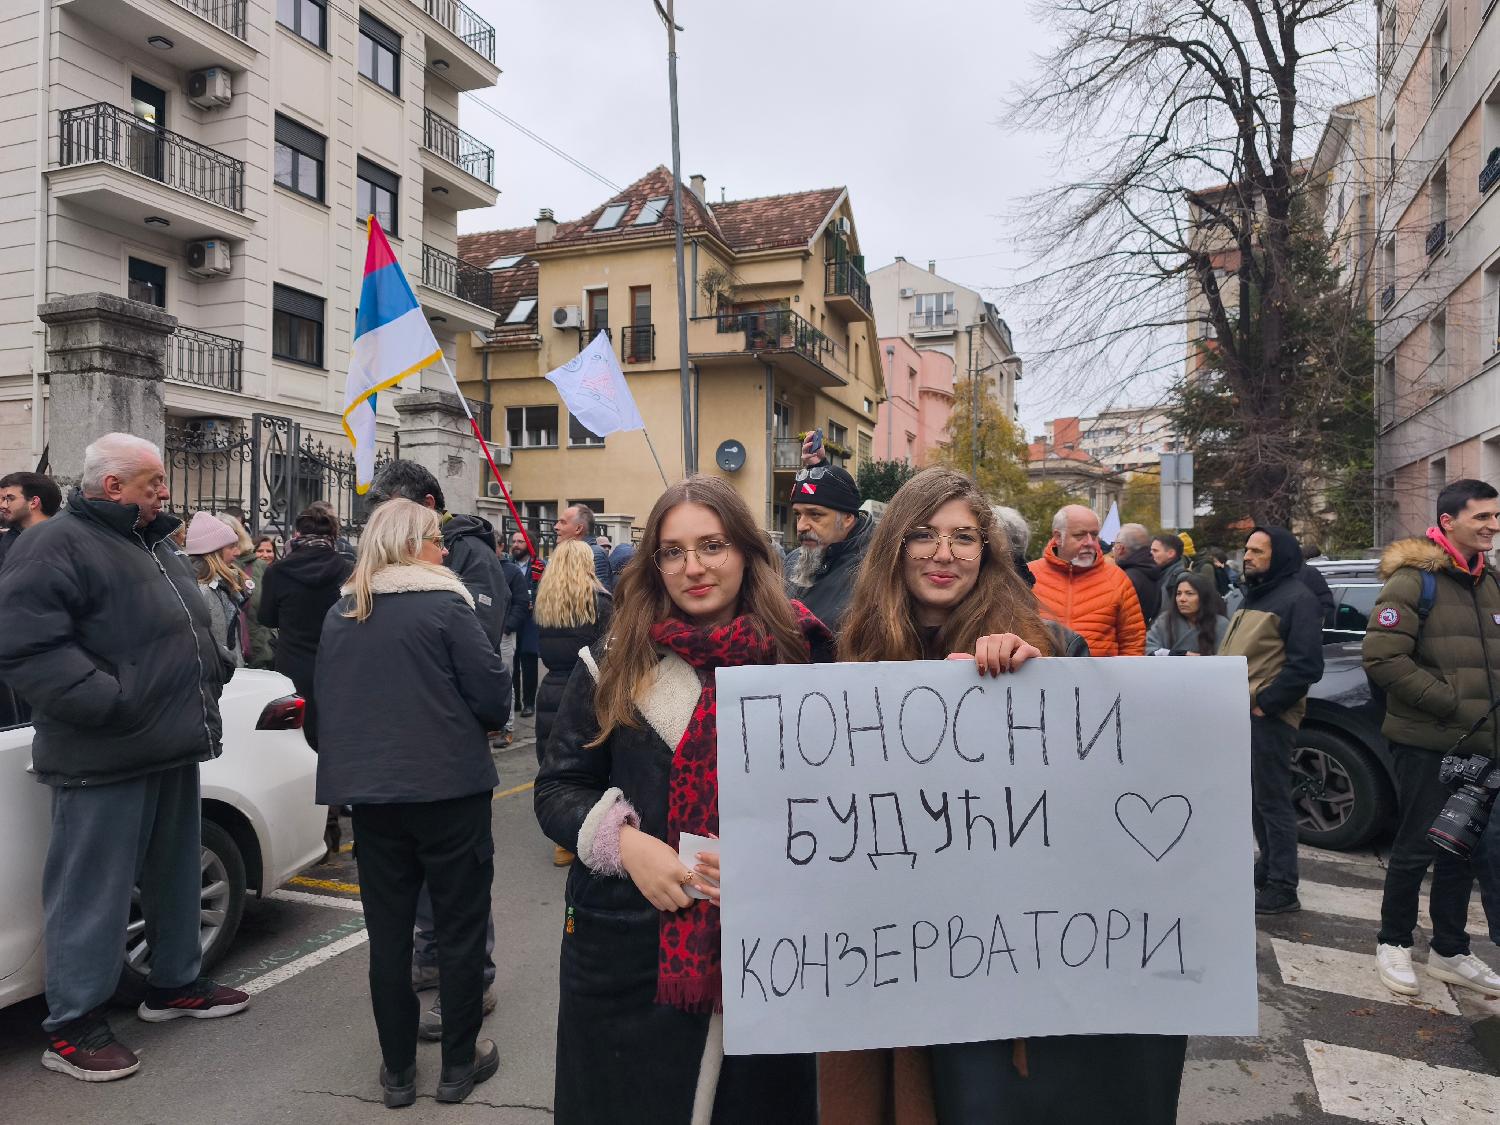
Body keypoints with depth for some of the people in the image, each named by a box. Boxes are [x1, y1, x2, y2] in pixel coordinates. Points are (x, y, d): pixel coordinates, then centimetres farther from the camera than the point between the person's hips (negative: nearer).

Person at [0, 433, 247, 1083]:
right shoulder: (57, 546, -12)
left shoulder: (156, 546, 17)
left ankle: (175, 983, 35)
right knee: (93, 890, 0)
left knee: (177, 875, 19)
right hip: (105, 760, -9)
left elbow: (193, 631, 28)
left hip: (174, 749, 9)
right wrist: (109, 700, -25)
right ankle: (72, 1027, 13)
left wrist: (208, 684, 14)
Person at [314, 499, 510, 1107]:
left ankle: (397, 1070, 23)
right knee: (460, 926, 9)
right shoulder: (444, 606, -10)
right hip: (449, 785, -5)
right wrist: (481, 720, 10)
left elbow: (328, 700, 14)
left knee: (388, 932, 13)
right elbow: (493, 693, -12)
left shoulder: (339, 616, 7)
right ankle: (459, 1063, 19)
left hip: (369, 790, 5)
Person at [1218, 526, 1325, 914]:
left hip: (1266, 717, -9)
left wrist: (1264, 703, -17)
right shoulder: (1254, 596, 18)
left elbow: (1306, 665, -18)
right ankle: (1268, 866, 30)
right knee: (1254, 796, 17)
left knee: (1272, 799, -4)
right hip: (1238, 713, 9)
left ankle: (1282, 889, 3)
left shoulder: (1297, 599, -10)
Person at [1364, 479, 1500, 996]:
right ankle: (1393, 944, 21)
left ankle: (1450, 952, 29)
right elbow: (1382, 658, -20)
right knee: (1416, 848, 3)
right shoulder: (1415, 580, -12)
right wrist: (1450, 703, -19)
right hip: (1427, 743, -7)